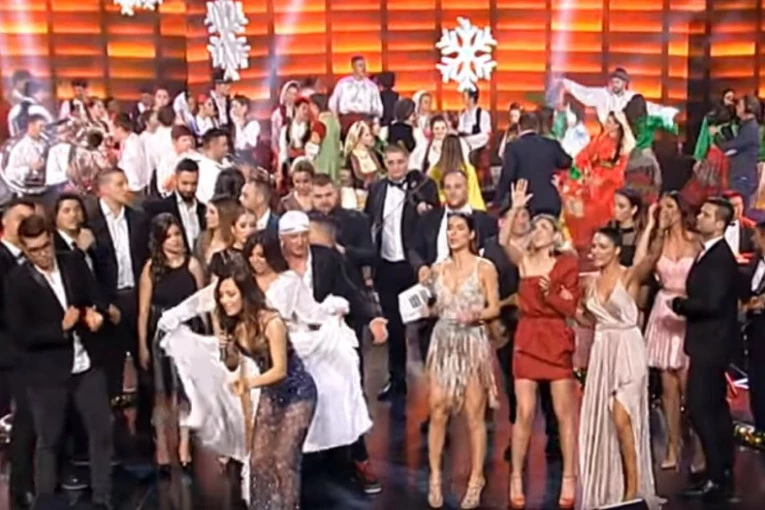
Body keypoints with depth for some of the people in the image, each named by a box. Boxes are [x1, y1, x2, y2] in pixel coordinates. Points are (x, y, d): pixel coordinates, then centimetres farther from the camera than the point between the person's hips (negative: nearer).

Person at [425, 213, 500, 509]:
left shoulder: (484, 268, -2)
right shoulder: (439, 268, 10)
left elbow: (494, 308, -3)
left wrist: (476, 315, -21)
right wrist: (430, 309, -1)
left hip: (472, 343, -3)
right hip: (443, 342, 3)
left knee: (475, 415, 1)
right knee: (438, 411, -2)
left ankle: (476, 480, 14)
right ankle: (435, 478, 9)